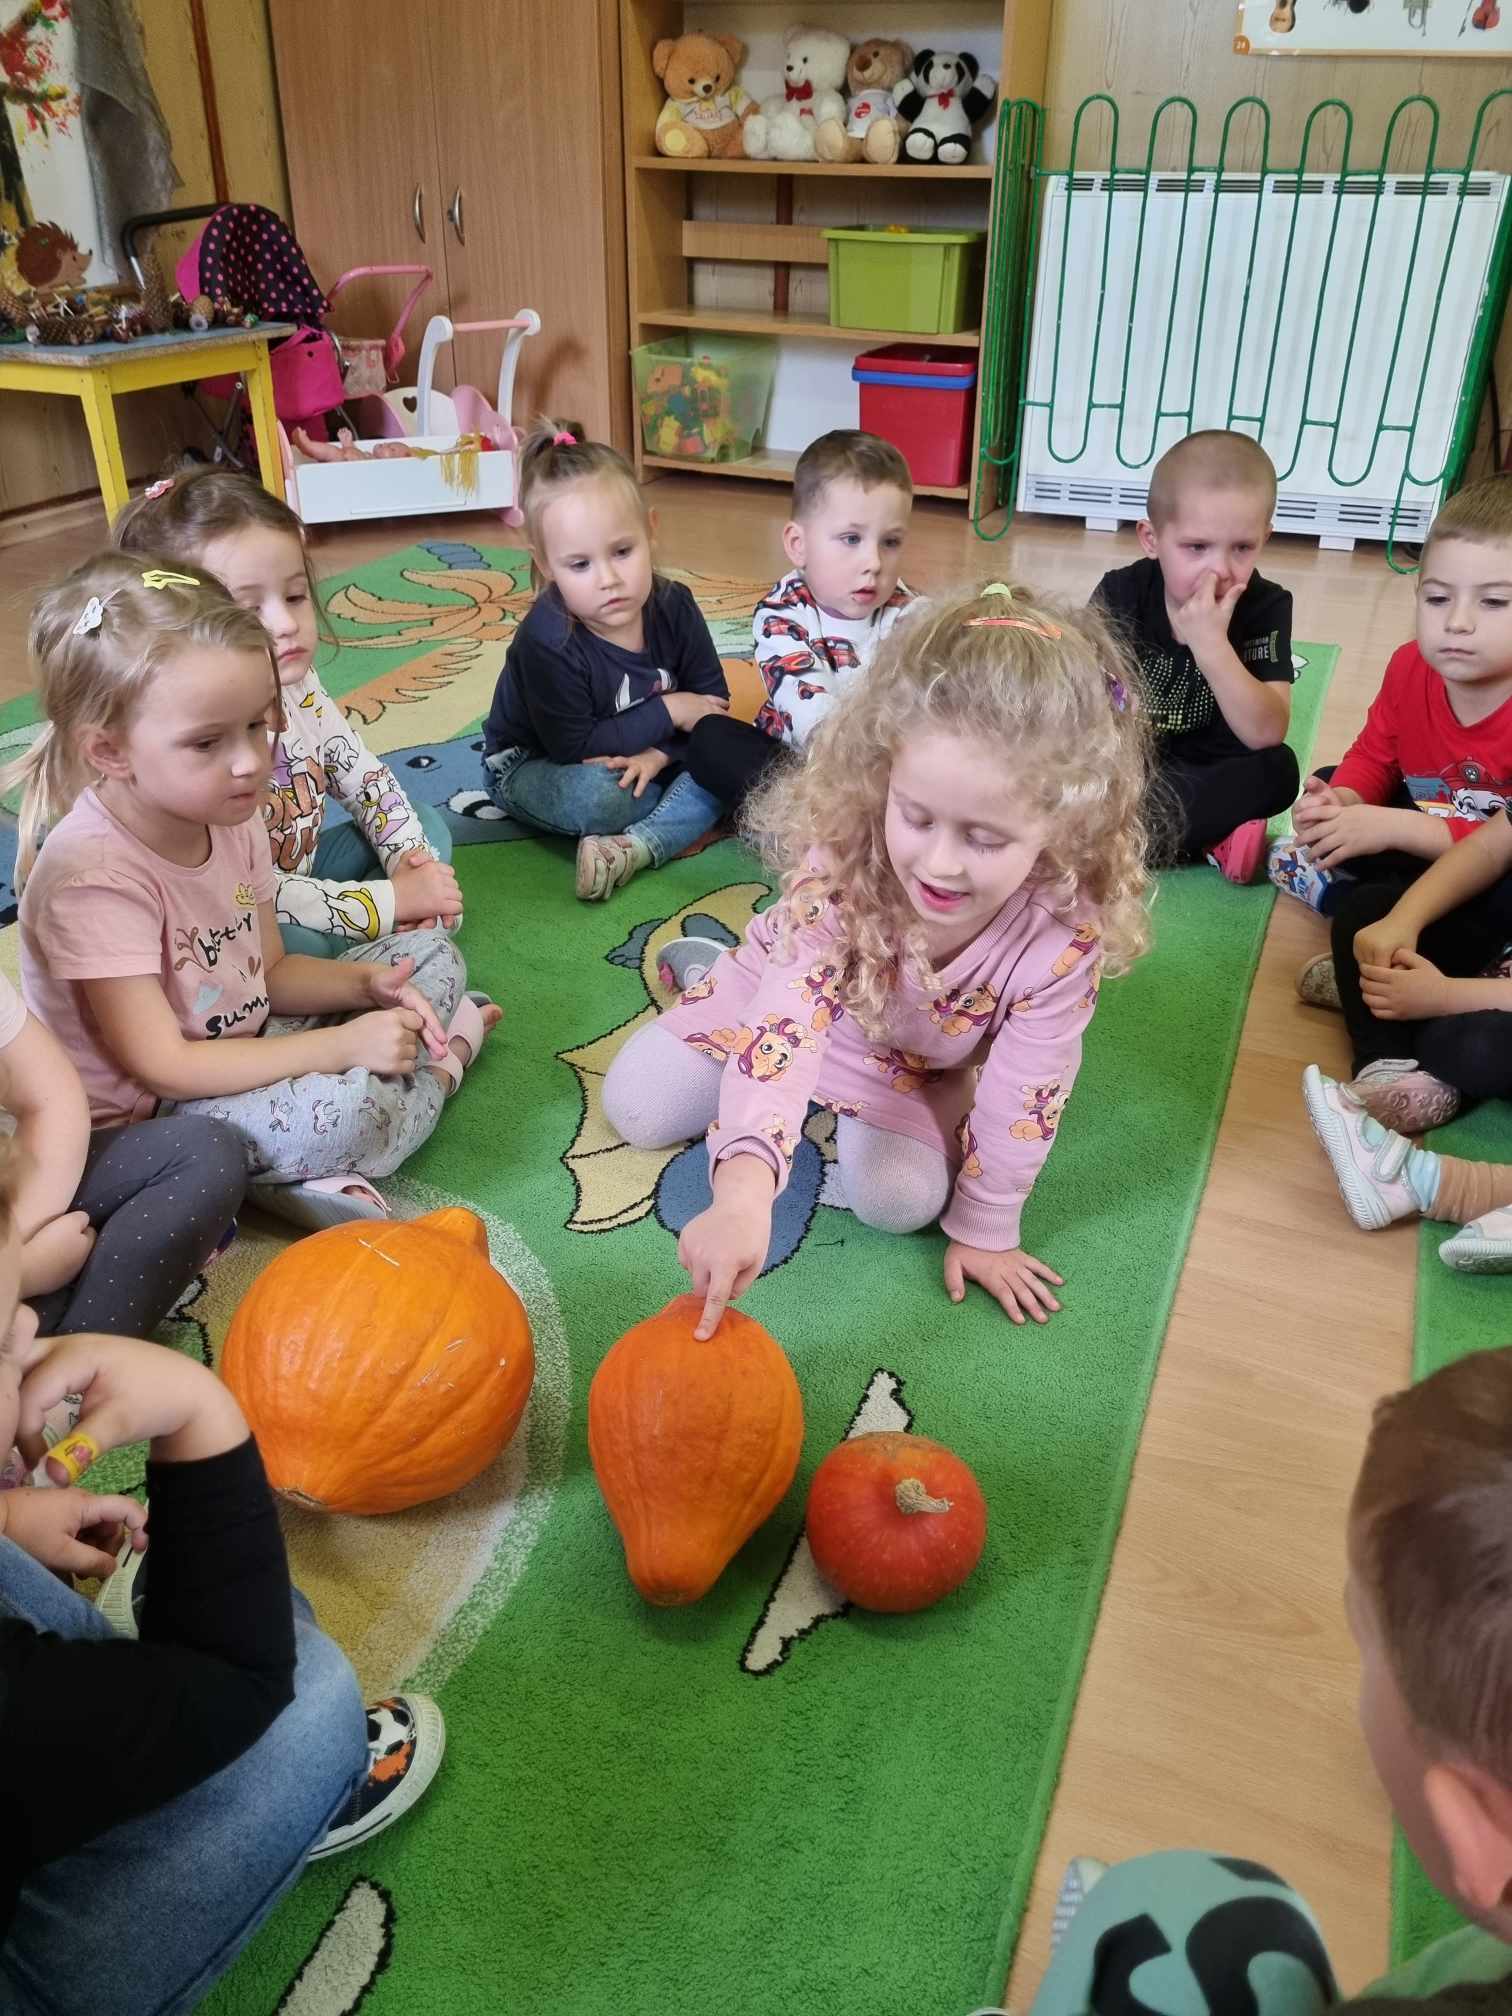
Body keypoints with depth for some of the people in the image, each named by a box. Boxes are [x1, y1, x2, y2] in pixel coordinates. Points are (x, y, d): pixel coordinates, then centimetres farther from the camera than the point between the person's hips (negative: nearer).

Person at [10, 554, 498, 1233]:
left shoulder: (227, 817, -3)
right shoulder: (96, 877, -27)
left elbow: (270, 970, 7)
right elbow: (163, 1067, -27)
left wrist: (366, 983, -13)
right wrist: (343, 1046, -27)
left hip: (241, 1049, 9)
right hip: (149, 1120, -9)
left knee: (433, 953, 10)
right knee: (340, 1109, -36)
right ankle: (441, 1063, -4)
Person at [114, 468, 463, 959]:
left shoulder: (299, 689, -8)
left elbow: (367, 781, 8)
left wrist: (410, 859, -10)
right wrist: (390, 902, -27)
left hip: (299, 873, 9)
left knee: (427, 826, 10)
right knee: (303, 947, -37)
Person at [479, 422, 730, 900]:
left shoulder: (674, 606, -14)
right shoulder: (546, 640, -29)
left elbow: (712, 699, -6)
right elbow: (575, 747, -28)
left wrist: (658, 752, -24)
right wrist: (668, 712, -23)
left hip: (639, 756, 5)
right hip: (529, 765, -5)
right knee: (598, 794, -37)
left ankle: (635, 847, -29)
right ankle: (673, 824, -9)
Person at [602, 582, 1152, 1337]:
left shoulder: (1065, 933, -36)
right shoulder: (839, 864, -40)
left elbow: (1023, 1096, -22)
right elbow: (785, 1020, -50)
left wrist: (985, 1230, -11)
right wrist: (743, 1187, -64)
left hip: (916, 1062, 1)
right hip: (791, 989, 0)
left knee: (902, 1200, -19)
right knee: (636, 1108, -4)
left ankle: (842, 1106, 13)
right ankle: (720, 974, 21)